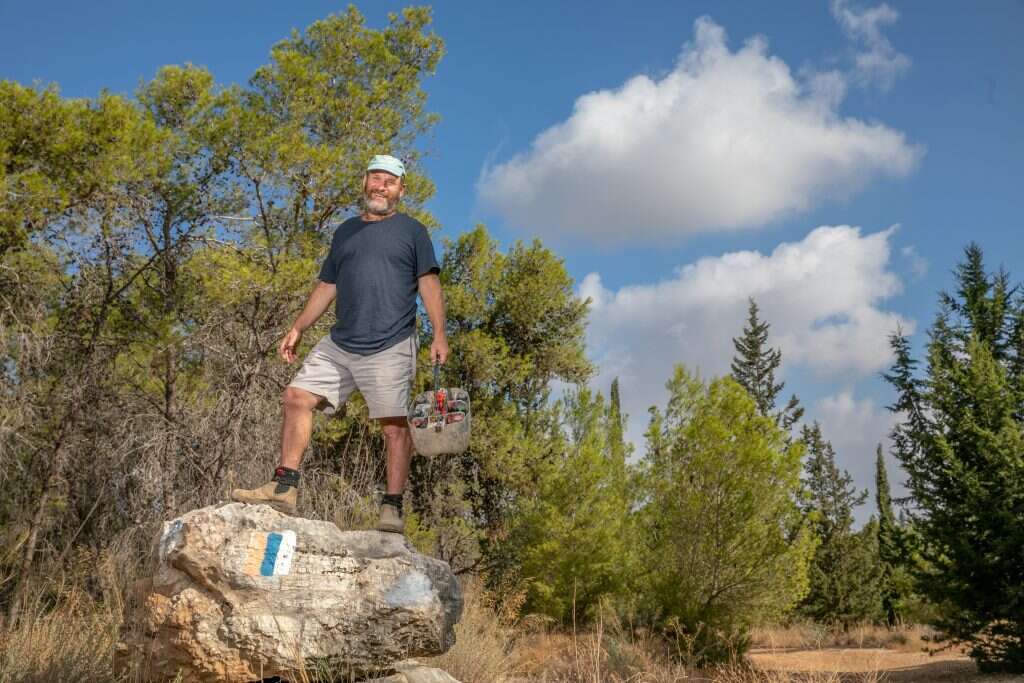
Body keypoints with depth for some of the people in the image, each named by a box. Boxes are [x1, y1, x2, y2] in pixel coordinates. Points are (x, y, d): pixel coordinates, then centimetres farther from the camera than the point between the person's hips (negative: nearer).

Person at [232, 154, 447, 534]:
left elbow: (429, 284, -1)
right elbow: (327, 286, 23)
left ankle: (392, 510, -2)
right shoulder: (346, 231, 21)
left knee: (394, 427, -7)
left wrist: (439, 335, -12)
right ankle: (284, 488, -2)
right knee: (296, 397, -4)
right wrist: (298, 329, 16)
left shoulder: (411, 231, 7)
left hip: (390, 348, -5)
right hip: (339, 345, 5)